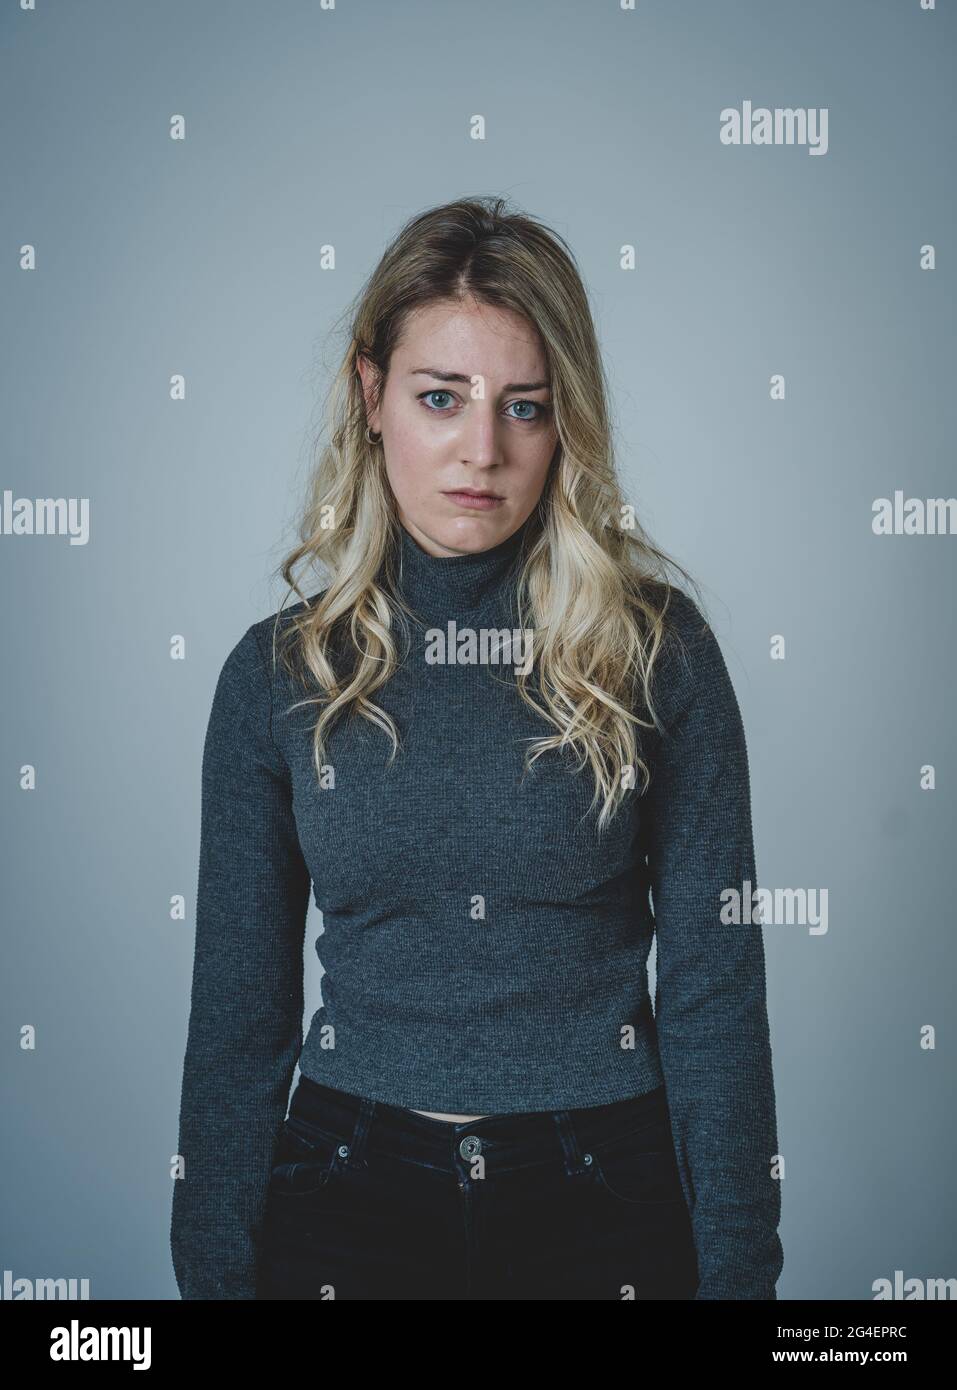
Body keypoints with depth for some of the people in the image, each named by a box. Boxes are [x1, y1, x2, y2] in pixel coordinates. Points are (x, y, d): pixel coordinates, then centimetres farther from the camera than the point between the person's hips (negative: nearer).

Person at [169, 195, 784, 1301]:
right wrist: (214, 1270, 2)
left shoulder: (659, 647, -6)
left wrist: (737, 1269, -6)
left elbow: (713, 985, -5)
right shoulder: (278, 671, -2)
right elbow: (238, 1007, 2)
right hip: (352, 1187, 1)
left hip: (603, 1193, 0)